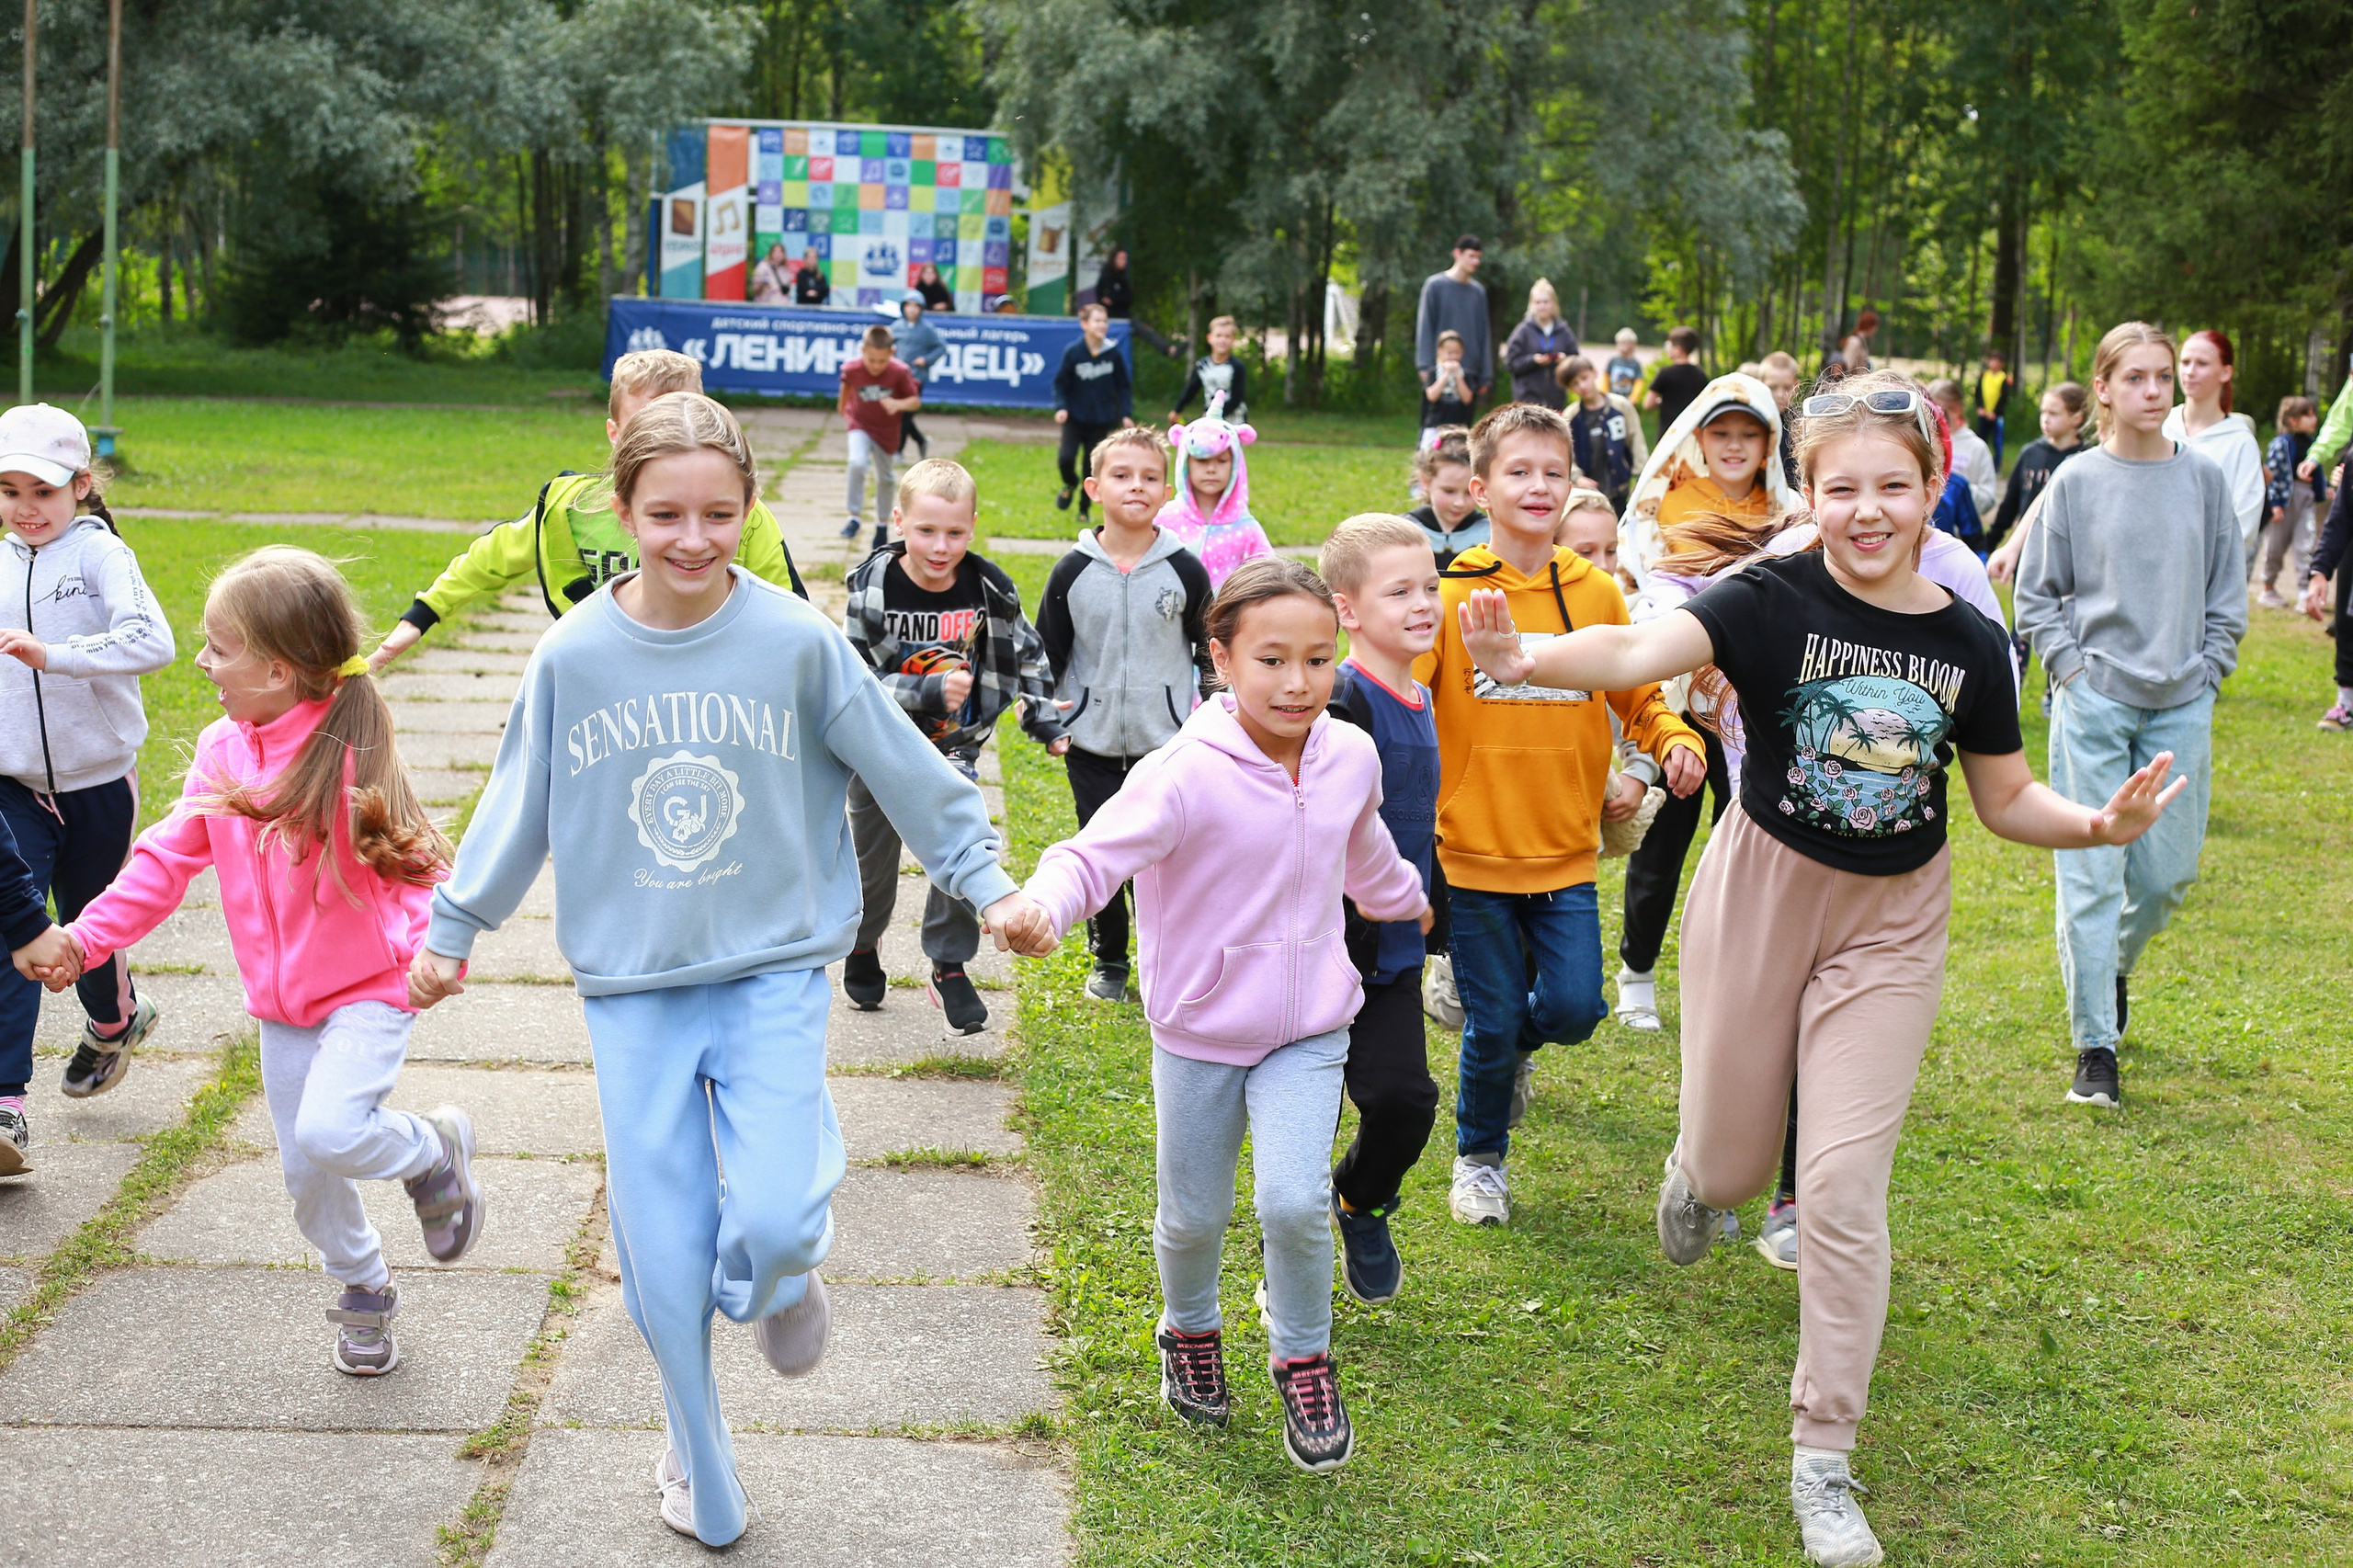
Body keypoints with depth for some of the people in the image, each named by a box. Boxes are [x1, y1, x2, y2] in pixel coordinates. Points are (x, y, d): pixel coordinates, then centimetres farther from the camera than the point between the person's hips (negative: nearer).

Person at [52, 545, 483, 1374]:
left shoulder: (350, 756, -20)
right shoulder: (222, 751, -1)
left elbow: (413, 861, -15)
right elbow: (168, 857, 5)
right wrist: (89, 935, -1)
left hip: (368, 991, -6)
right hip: (280, 998, 6)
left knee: (329, 1132, -26)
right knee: (305, 1176, 12)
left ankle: (434, 1150, 5)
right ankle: (364, 1292, 37)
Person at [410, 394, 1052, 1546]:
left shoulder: (796, 641, -7)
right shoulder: (573, 657, -3)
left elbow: (905, 768, 3)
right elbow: (519, 803, 11)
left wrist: (986, 881, 5)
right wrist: (453, 929, 18)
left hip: (773, 973, -1)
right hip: (633, 988, 2)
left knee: (772, 1222, -17)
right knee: (664, 1256, 3)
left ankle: (781, 1284, 21)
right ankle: (699, 1472, 27)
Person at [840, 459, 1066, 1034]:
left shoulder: (989, 587, -12)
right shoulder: (874, 587, -20)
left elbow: (1025, 653, 6)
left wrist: (1044, 722, 7)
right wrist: (929, 691, -31)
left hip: (952, 747, 1)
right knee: (874, 859, 14)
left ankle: (950, 969, 7)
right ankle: (863, 950, 42)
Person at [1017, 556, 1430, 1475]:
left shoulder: (1349, 758, -5)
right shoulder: (1187, 774, -22)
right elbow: (1095, 854, -30)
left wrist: (1407, 900, 38)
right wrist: (1041, 907, -52)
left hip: (1309, 1028, 2)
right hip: (1199, 1030, -2)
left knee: (1295, 1202, -16)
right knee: (1194, 1215, 12)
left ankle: (1304, 1359, 12)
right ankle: (1190, 1332, 45)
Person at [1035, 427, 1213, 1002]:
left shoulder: (1185, 571, -3)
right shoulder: (1073, 572, -2)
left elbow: (1209, 651, 8)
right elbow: (1046, 652, 7)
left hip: (1166, 744, -1)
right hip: (1092, 745, 1)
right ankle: (1107, 960, 25)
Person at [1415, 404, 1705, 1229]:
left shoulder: (1596, 594, 3)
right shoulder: (1451, 594, -5)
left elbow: (1639, 698, 11)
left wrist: (1676, 741, -10)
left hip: (1565, 851, 2)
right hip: (1473, 851, -2)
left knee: (1574, 1009, -7)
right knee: (1492, 1025, 4)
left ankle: (1514, 1041, 30)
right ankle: (1479, 1157, 31)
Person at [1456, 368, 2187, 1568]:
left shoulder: (1969, 645, -7)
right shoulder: (1774, 601, -18)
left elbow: (2006, 801, 5)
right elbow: (1640, 650, -36)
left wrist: (2101, 824, -16)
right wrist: (1527, 660, -56)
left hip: (1889, 926, 1)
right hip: (1760, 893, -1)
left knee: (1844, 1193, -2)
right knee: (1732, 1163, 13)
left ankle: (1824, 1457, 12)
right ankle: (1699, 1177, 55)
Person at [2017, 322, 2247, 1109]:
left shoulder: (2205, 477, 4)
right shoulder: (2075, 482, 0)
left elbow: (2228, 592, 10)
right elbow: (2036, 594, 6)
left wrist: (2204, 672, 1)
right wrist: (2071, 667, -4)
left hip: (2181, 705, 2)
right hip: (2093, 699, -2)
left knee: (2167, 872, 5)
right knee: (2092, 872, -5)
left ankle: (2117, 963, 37)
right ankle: (2095, 1048, 1)